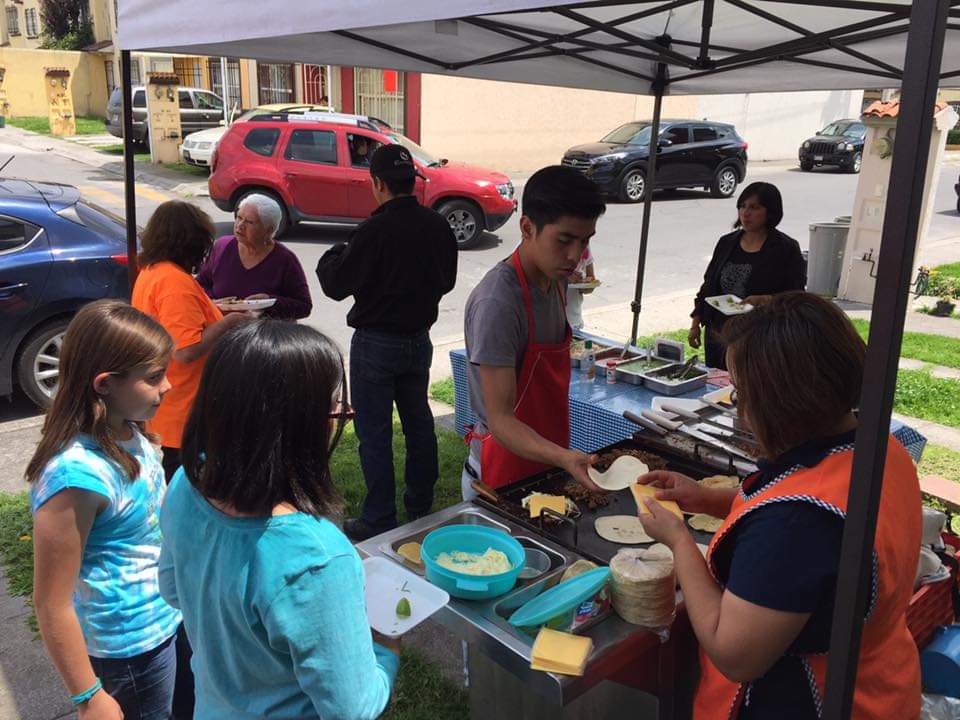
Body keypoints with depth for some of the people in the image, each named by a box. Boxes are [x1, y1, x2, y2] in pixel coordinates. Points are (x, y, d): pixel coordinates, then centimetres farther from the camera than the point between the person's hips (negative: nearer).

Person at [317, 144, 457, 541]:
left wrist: (331, 257, 6)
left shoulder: (375, 230, -21)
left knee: (374, 434, 4)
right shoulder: (438, 225, -1)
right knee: (419, 422, 18)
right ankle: (422, 507, 31)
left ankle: (379, 520, 11)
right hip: (419, 339, 6)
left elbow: (336, 285, -14)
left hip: (377, 342, -6)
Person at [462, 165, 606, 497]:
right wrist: (564, 458, -43)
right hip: (504, 478, -8)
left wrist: (563, 457, 5)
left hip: (545, 463, 8)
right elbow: (500, 421, -27)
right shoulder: (496, 304, -27)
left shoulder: (556, 279, 0)